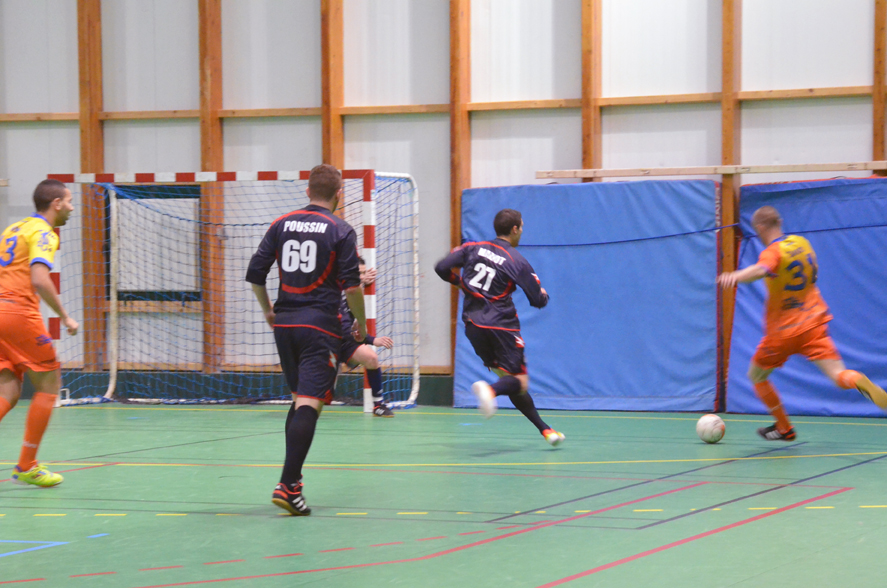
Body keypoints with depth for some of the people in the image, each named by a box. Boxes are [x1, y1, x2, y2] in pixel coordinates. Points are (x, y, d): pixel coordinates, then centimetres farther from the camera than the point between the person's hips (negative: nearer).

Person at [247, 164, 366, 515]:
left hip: (285, 324, 5)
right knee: (310, 404, -9)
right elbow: (352, 287, -10)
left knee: (300, 398, 19)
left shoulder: (282, 225, 8)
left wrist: (268, 311, 23)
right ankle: (287, 486, -19)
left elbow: (255, 274, 8)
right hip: (320, 327, -5)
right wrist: (361, 323, 6)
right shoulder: (341, 231, -5)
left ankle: (293, 476, 16)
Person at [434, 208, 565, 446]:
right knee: (519, 381, -4)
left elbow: (442, 268, 1)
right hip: (501, 325, -5)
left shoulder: (473, 248, 6)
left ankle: (543, 428, 12)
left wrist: (461, 282, 19)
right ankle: (489, 390, -38)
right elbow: (538, 301, 1)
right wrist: (543, 294, 25)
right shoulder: (518, 262, -4)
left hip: (472, 324, 5)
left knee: (506, 375, 13)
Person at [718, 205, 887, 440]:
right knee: (838, 375, -5)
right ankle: (858, 381, -41)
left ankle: (784, 428, 23)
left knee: (756, 375, 18)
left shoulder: (773, 252, -14)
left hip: (782, 332, -5)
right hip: (814, 324, 5)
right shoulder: (802, 243, 7)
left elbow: (761, 269, -39)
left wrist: (735, 276, -57)